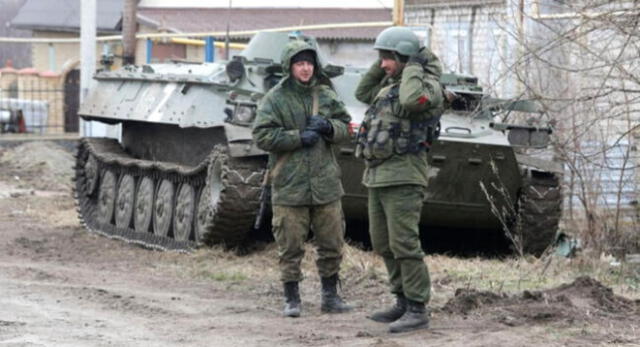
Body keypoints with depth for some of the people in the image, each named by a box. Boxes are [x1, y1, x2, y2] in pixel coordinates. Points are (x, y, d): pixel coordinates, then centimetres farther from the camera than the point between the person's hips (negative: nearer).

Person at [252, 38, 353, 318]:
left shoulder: (325, 95, 9)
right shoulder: (275, 99, -3)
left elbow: (345, 127, 13)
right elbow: (262, 136, -10)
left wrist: (328, 126, -9)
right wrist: (299, 137, -15)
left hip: (325, 184, 4)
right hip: (289, 186, -4)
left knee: (332, 243, 8)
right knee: (290, 246, 0)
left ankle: (330, 296, 22)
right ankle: (291, 299, 11)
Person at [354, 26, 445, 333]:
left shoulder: (427, 86, -11)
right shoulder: (392, 84, 16)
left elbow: (411, 100, -33)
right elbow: (363, 93, 29)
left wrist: (413, 66, -18)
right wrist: (382, 64, 16)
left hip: (403, 177, -10)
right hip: (376, 176, 10)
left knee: (404, 245, -10)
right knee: (383, 244, 13)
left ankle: (417, 311, -7)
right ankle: (403, 302, 22)